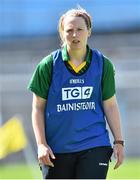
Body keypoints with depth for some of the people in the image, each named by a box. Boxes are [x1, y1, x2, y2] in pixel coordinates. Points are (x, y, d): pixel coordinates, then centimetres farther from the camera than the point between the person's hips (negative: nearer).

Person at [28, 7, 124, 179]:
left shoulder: (103, 64, 4)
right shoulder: (48, 65, -1)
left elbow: (110, 105, 9)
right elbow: (38, 108, 2)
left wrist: (119, 142, 4)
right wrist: (41, 144, -7)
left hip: (94, 146, 0)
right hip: (56, 149, 0)